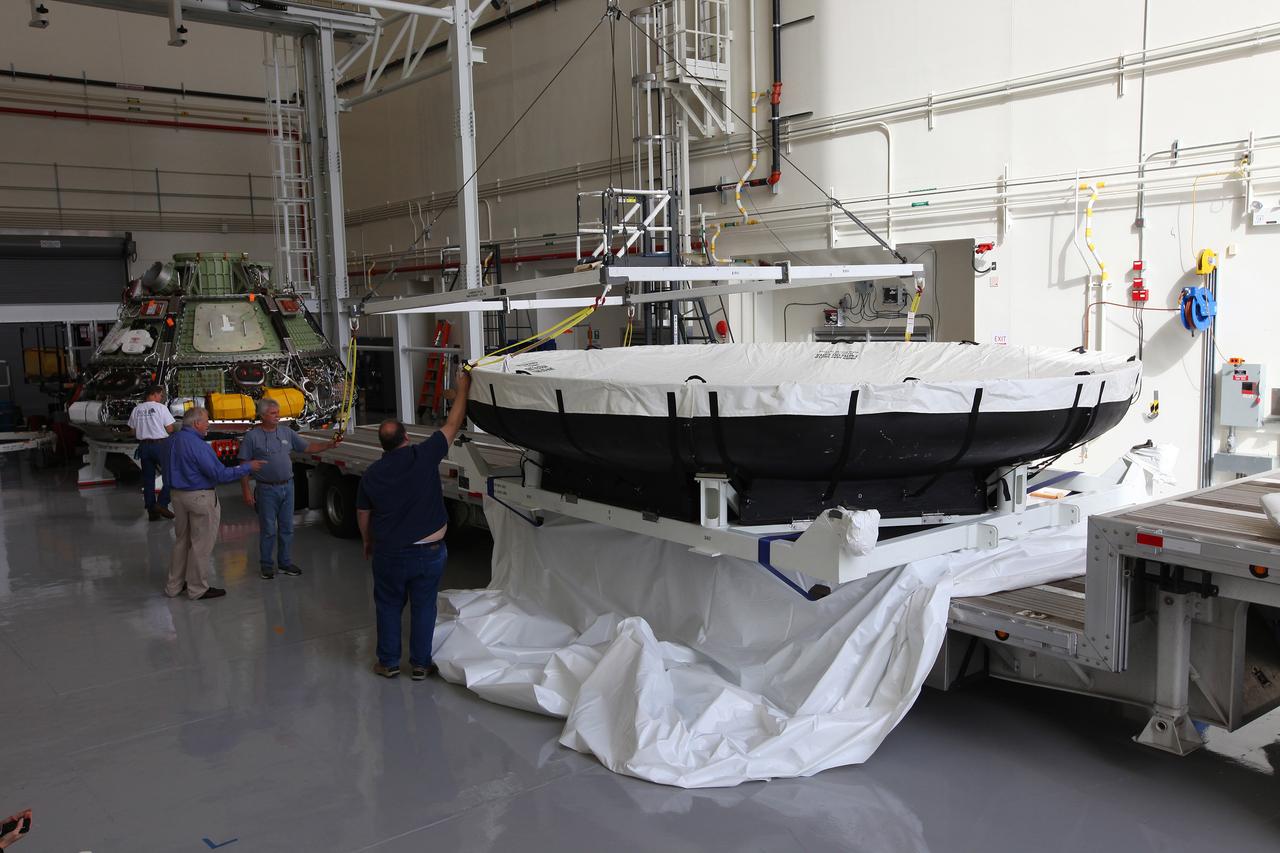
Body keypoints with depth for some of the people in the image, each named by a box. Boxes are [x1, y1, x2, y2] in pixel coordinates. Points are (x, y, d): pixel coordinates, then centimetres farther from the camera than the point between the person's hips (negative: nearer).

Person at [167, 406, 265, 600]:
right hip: (200, 497, -9)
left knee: (182, 541, 20)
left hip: (179, 495, 9)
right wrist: (248, 467, -17)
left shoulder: (174, 439, 4)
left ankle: (174, 586, 28)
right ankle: (198, 589, 13)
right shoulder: (198, 446, -23)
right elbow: (220, 474, -23)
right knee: (201, 545, 4)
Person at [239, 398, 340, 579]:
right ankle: (266, 565, 16)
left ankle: (285, 563, 23)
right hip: (267, 490, -4)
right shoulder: (252, 437, -6)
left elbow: (308, 447, 10)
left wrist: (330, 444, -4)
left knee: (287, 528, 11)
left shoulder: (287, 433, 7)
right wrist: (246, 491, -11)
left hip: (287, 487, 4)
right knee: (268, 530, 3)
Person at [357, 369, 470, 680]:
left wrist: (368, 542, 26)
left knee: (388, 607, 17)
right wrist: (462, 389, 8)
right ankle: (421, 664, 19)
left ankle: (389, 663, 25)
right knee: (424, 608, 11)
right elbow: (453, 425, -3)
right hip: (429, 551, -1)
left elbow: (363, 515, 8)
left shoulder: (371, 475, -5)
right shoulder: (424, 456, -13)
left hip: (389, 553, 1)